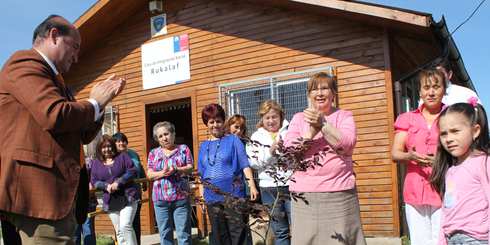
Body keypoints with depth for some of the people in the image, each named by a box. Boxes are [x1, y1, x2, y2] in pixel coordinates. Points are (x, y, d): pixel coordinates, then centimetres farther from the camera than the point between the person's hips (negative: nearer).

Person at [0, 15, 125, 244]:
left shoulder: (53, 79, 25)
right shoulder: (25, 62, -4)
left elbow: (83, 135, 24)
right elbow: (54, 115, -22)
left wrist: (102, 99, 11)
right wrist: (94, 103, -3)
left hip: (58, 191, 10)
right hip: (38, 190, -10)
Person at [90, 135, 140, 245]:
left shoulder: (122, 156, 3)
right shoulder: (96, 163, 11)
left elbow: (132, 171, -5)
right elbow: (93, 181, 6)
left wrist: (118, 182, -16)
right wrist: (106, 186, -13)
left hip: (128, 198, -4)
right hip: (111, 202, 4)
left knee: (125, 226, -17)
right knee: (119, 231, 8)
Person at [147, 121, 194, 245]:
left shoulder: (183, 149, 7)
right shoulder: (154, 153, 11)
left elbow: (190, 168, -1)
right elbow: (149, 175, 5)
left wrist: (176, 170, -19)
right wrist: (162, 173, -15)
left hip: (181, 197, -2)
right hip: (160, 199, 2)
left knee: (184, 233, -1)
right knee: (164, 234, 8)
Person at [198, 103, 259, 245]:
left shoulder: (233, 140, 1)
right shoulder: (204, 146, 13)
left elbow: (244, 164, -6)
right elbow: (201, 174, 17)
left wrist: (252, 185, -16)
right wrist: (202, 195, 13)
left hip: (233, 195, -4)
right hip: (212, 198, 4)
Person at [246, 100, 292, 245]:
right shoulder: (257, 137, 7)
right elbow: (254, 162, -3)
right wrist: (271, 151, -15)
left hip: (291, 185, -1)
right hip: (269, 188, 2)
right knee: (279, 231, 12)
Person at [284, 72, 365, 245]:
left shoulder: (345, 116, 9)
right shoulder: (299, 118, 11)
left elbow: (346, 145, -9)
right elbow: (288, 152, -1)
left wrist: (323, 124, -17)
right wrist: (311, 132, -13)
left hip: (340, 193, -1)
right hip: (305, 194, 1)